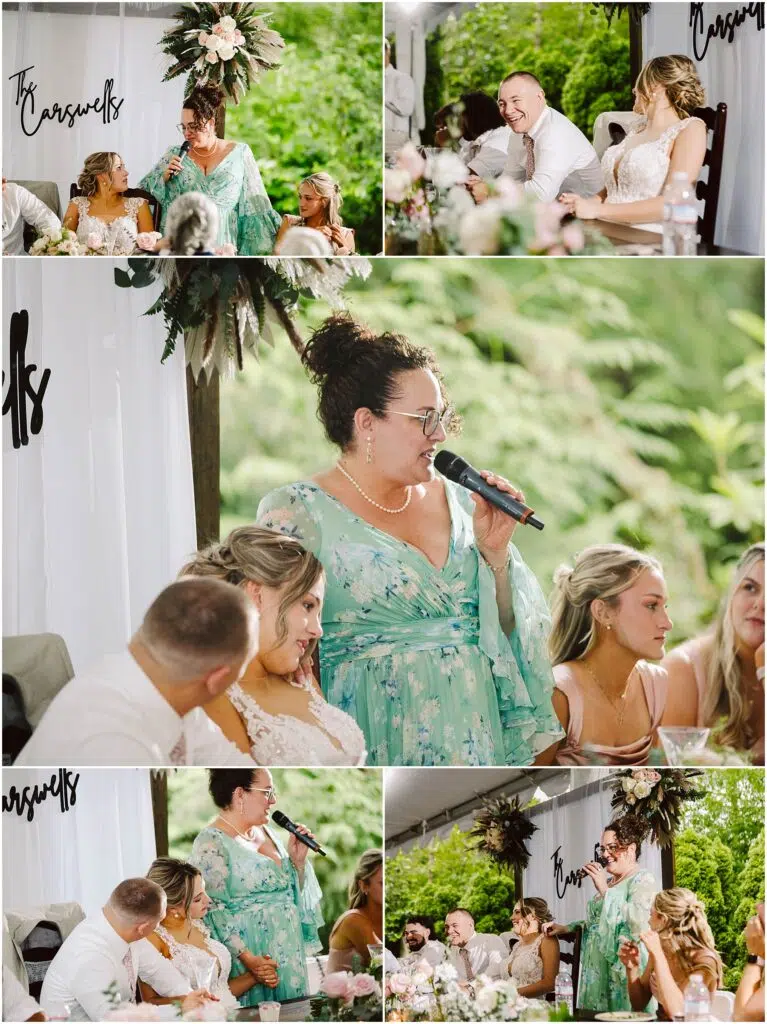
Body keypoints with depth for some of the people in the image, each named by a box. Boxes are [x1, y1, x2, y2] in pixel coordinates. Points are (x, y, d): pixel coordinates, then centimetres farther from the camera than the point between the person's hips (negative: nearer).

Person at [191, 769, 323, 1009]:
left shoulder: (265, 833, 13)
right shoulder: (212, 843, -11)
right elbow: (213, 912, -18)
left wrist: (297, 860, 5)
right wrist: (247, 958, -24)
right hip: (253, 961, -8)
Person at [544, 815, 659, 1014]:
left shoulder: (643, 881, -7)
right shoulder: (609, 881, 19)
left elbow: (640, 923, -24)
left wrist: (605, 891, -18)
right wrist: (565, 929, 15)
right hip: (599, 973, 9)